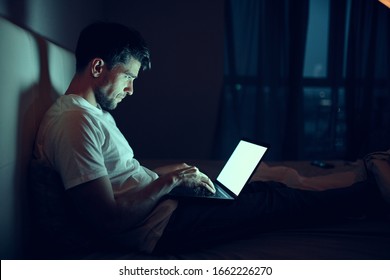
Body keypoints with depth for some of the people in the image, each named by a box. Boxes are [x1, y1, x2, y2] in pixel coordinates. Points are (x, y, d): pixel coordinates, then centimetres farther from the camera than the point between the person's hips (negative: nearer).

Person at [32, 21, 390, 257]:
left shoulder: (94, 111, 9)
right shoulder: (75, 121, -24)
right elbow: (108, 222, -27)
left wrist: (167, 172, 6)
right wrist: (168, 182, -17)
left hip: (161, 203, 10)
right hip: (160, 225, -10)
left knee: (265, 186, 14)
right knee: (276, 201, 3)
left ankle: (358, 182, 31)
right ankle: (359, 196, 26)